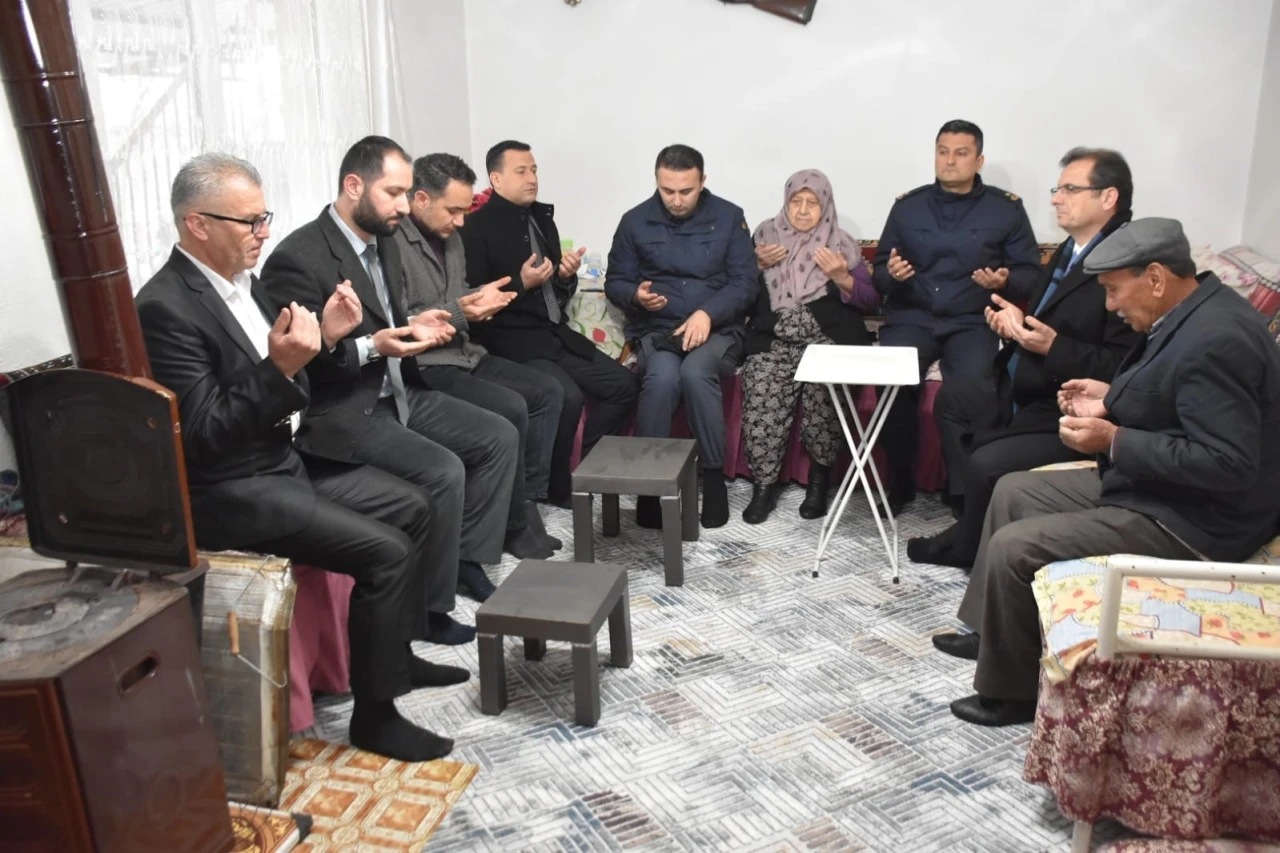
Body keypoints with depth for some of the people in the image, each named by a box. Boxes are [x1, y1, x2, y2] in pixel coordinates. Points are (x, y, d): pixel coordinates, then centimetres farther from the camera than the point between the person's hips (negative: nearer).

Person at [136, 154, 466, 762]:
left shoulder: (240, 280, 7)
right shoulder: (166, 308, -21)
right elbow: (205, 435, -24)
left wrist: (322, 339, -4)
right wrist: (279, 368, -32)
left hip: (284, 460, 9)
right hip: (229, 491, -9)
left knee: (414, 508, 9)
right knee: (387, 550, -18)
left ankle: (399, 651, 24)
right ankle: (374, 713, -2)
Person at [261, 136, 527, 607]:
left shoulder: (383, 242, 10)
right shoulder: (297, 258, -18)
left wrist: (411, 326, 0)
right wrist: (370, 348, -27)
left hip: (396, 392, 9)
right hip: (338, 410, -9)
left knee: (499, 436, 2)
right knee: (443, 471, -25)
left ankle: (466, 558, 13)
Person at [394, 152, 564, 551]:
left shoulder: (449, 236, 12)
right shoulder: (391, 241, -16)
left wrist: (479, 298, 2)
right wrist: (457, 312, -22)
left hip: (464, 353, 10)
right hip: (422, 365, -10)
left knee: (547, 391, 1)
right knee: (510, 408, -25)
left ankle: (528, 498, 5)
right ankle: (514, 519, -6)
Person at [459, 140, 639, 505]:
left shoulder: (542, 218, 15)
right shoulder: (477, 227, -6)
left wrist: (566, 275, -1)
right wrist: (521, 283, -20)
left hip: (555, 334, 8)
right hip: (510, 341, -7)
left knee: (623, 383, -3)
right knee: (568, 397, -28)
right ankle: (555, 486, -5)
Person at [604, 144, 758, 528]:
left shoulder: (729, 217, 3)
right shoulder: (635, 221, 5)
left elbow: (745, 282, -2)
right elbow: (615, 282, 9)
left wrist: (707, 313, -19)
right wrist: (636, 295, -15)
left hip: (717, 329, 0)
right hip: (655, 330, 1)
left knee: (695, 372, -34)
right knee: (662, 377, -33)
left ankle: (713, 475, -18)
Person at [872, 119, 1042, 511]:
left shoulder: (1006, 208, 8)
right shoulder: (908, 205, 11)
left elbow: (1031, 274, 6)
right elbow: (879, 272, 12)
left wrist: (1005, 281, -15)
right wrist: (890, 274, -11)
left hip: (973, 322, -1)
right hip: (912, 317, 1)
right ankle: (900, 482, -7)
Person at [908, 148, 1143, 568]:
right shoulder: (1070, 250, 9)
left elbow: (1123, 368, -25)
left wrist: (1053, 347, -30)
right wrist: (1019, 320, 2)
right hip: (1023, 392, 11)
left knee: (987, 464, -25)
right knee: (951, 397, 18)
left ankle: (969, 546, 6)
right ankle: (973, 512, 19)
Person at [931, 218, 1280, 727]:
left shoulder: (1214, 341, -27)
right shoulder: (1194, 314, 5)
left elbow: (1227, 463, -30)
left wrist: (1115, 441, -26)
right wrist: (1113, 399, 3)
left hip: (1192, 522, -11)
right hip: (1149, 485, 11)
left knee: (1013, 549, -17)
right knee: (1013, 492, 15)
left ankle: (1010, 693, 4)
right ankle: (992, 633, 27)